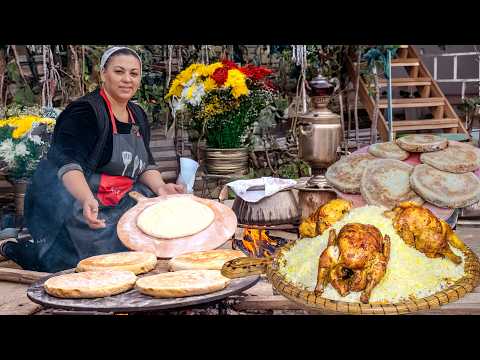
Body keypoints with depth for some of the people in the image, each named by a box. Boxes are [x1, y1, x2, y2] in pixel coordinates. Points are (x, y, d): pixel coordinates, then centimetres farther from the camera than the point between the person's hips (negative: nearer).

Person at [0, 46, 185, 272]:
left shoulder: (138, 116, 13)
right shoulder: (84, 112, -12)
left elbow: (145, 166, 14)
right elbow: (68, 165, -25)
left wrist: (161, 188, -8)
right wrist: (87, 200, -42)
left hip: (117, 201, 8)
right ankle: (32, 252, -4)